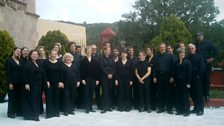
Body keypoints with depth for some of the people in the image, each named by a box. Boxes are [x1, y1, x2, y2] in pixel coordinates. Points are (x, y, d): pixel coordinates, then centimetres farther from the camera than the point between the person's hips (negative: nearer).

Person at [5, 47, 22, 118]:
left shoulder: (20, 61, 12)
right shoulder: (9, 60, -3)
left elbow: (21, 71, 10)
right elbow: (8, 72, -9)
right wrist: (10, 83, -15)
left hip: (19, 82, 5)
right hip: (12, 82, -5)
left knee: (19, 97, 7)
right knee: (12, 97, 2)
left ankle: (18, 111, 16)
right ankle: (11, 113, 12)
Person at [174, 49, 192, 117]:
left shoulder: (187, 62, -3)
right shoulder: (176, 63, 9)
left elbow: (189, 73, -7)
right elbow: (174, 72, 10)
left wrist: (188, 83, -12)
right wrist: (174, 82, 5)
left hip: (184, 81, -4)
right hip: (178, 81, 4)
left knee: (185, 96, -2)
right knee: (178, 96, 5)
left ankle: (186, 111, 8)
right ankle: (179, 110, 14)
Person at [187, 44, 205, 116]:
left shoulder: (199, 57, -1)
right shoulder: (187, 58, 9)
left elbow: (202, 68, -7)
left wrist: (198, 75, -12)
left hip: (197, 78, -4)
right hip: (190, 79, 4)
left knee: (199, 94, -1)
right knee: (192, 94, 9)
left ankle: (201, 110, 5)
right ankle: (196, 108, 20)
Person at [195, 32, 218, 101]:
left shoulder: (207, 43, 0)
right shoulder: (196, 44, 8)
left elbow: (215, 50, -1)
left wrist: (212, 58, -6)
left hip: (206, 64, -2)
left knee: (207, 80, 1)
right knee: (200, 80, 2)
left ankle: (206, 95, 9)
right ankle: (202, 95, 10)